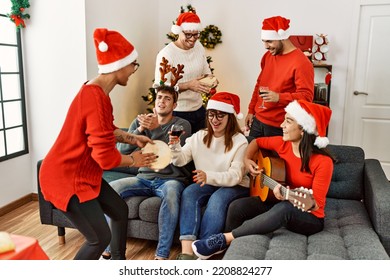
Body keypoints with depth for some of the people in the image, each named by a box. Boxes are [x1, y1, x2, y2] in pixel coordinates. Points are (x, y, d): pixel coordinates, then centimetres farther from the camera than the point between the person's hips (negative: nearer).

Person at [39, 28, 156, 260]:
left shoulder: (96, 91, 2)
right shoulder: (96, 98, -29)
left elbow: (105, 130, 19)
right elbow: (105, 156, -27)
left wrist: (133, 138, 8)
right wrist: (133, 160, -9)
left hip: (83, 173, 10)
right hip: (66, 177, -10)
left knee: (121, 211, 19)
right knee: (100, 238, -3)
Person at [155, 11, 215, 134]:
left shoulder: (199, 46, 4)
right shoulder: (166, 54, -16)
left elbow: (206, 72, 16)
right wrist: (188, 85, -29)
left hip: (199, 109, 6)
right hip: (177, 113, -6)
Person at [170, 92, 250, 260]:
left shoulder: (239, 141, -11)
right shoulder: (199, 137, 4)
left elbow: (236, 176, -20)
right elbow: (180, 161, -2)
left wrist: (209, 176, -37)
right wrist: (174, 146, -24)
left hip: (234, 186, -3)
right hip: (208, 184, 4)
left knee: (217, 200, -34)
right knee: (188, 193, -26)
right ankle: (187, 252, -35)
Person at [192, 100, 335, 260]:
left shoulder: (322, 162, -22)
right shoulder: (282, 143, -6)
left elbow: (316, 204, -22)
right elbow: (257, 142, 14)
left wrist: (289, 196, -41)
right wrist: (247, 160, -5)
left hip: (309, 218, -5)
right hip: (279, 205, 5)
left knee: (283, 208, -39)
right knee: (237, 206, -19)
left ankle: (225, 238, -29)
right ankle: (224, 246, 1)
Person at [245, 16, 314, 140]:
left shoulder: (301, 63, -16)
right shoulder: (267, 56, 9)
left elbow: (306, 96, -19)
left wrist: (279, 97, -32)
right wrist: (251, 111, 15)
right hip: (258, 120, 7)